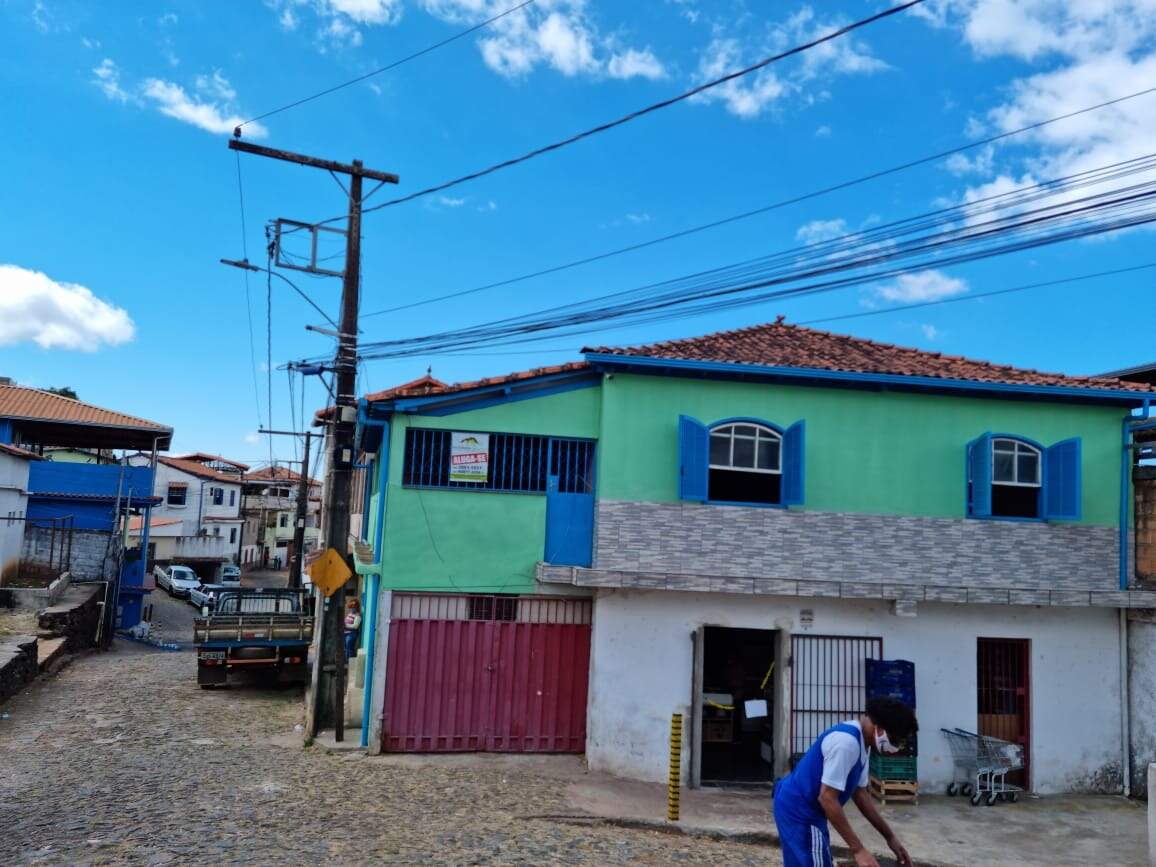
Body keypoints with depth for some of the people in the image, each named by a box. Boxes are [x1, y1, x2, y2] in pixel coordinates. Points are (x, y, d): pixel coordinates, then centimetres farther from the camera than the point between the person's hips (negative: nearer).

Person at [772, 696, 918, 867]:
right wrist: (858, 849, -24)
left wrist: (890, 836, 14)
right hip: (799, 811, -10)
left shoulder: (861, 743, 6)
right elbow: (827, 798, -27)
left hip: (801, 809, 10)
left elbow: (860, 793, 15)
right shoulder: (846, 742, -26)